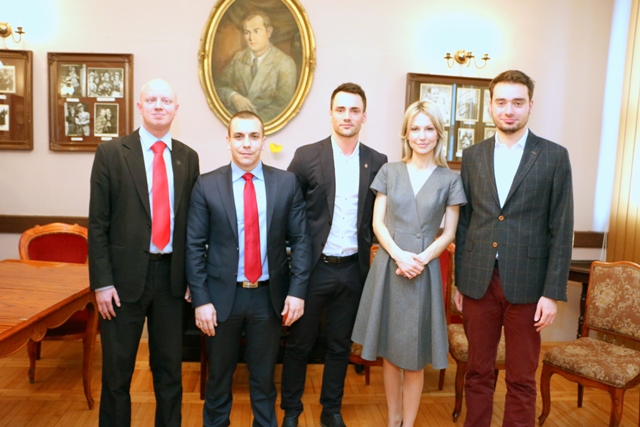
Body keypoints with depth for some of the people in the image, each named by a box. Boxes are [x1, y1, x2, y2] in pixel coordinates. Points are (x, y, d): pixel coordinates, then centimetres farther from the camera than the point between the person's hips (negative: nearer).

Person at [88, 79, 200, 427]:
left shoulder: (188, 157, 6)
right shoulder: (111, 152, -3)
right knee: (117, 370, 12)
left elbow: (192, 221, 8)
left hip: (171, 275, 3)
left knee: (170, 368, 15)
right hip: (125, 275, -2)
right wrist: (102, 282, -9)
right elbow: (98, 224, -5)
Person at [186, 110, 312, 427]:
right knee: (219, 375, 17)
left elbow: (301, 239, -1)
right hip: (222, 295, 0)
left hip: (269, 296, 1)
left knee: (264, 375, 17)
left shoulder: (287, 183, -1)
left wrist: (297, 291, -7)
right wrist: (201, 300, -8)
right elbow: (194, 247, -4)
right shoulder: (206, 185, -3)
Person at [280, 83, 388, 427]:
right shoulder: (307, 156, -5)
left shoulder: (377, 162, 2)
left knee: (340, 345, 16)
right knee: (299, 344, 11)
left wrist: (366, 244, -1)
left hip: (353, 268, 2)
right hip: (313, 267, -2)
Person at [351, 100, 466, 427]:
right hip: (388, 267, 2)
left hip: (424, 270, -1)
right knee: (389, 350, 11)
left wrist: (421, 260, -15)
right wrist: (398, 255, -15)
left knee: (414, 356, 6)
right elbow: (377, 223, 1)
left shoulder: (450, 180, 2)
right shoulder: (389, 171, 5)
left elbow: (449, 233, 1)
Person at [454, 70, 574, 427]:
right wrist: (459, 280, 8)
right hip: (479, 281, 2)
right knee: (478, 372, 14)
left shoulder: (554, 157, -1)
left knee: (522, 380, 10)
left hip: (526, 283, -2)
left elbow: (561, 230, -3)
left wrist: (552, 292, -7)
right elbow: (464, 222, 8)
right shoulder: (472, 156, 7)